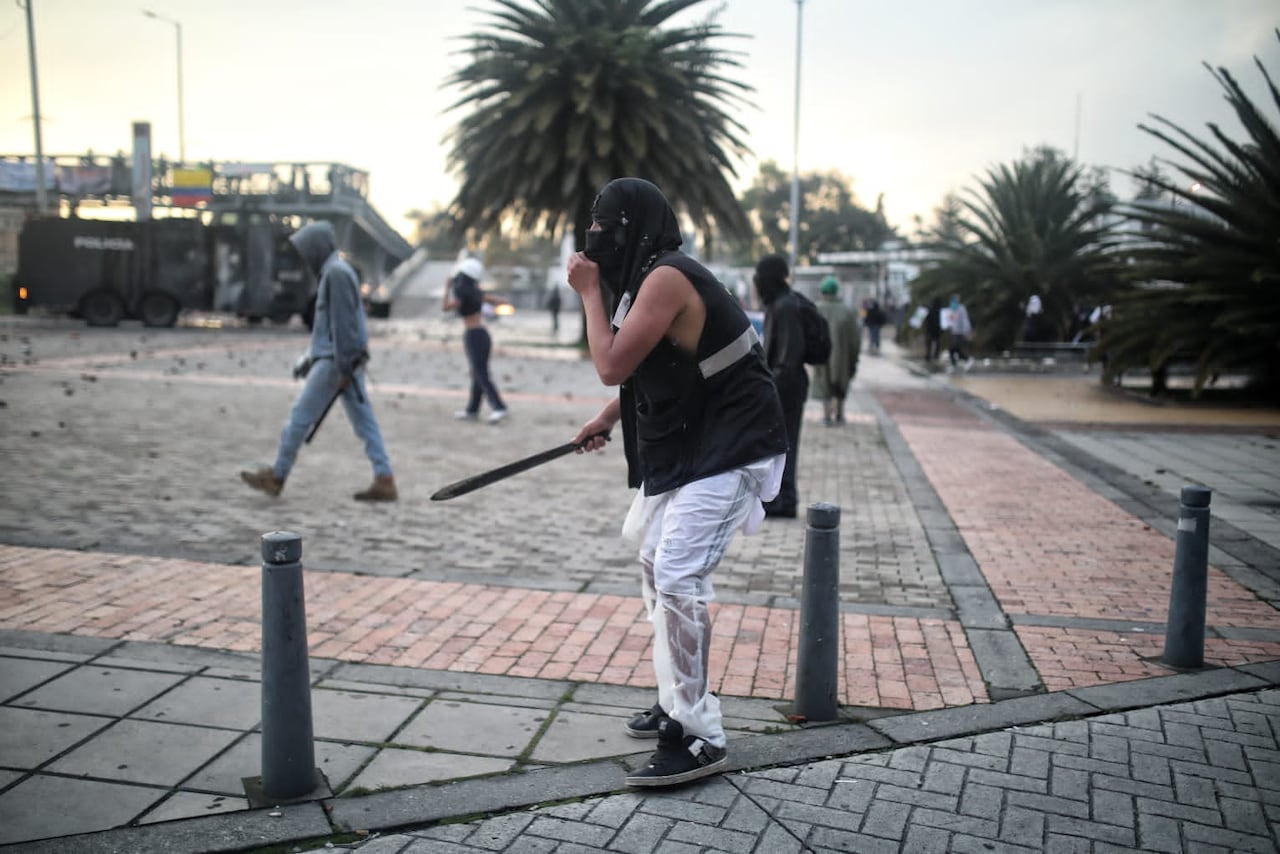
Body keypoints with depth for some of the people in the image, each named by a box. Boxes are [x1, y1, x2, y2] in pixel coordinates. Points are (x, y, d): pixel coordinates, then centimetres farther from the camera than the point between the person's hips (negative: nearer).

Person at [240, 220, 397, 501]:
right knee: (364, 421, 4)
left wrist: (343, 367, -21)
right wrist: (310, 356, 25)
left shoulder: (336, 272, -13)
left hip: (335, 361, -10)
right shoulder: (334, 272, 19)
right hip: (342, 360, 10)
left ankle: (276, 477, 11)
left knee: (300, 416, 0)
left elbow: (343, 322, -19)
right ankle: (384, 481, 2)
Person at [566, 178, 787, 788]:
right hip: (686, 446, 11)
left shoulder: (667, 277, -19)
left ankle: (698, 739, -7)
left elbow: (613, 366, -23)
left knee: (677, 578, -16)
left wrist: (590, 292, -13)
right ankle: (677, 703, 31)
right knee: (656, 565, 18)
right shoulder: (647, 278, 11)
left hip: (727, 450, -11)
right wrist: (608, 419, 22)